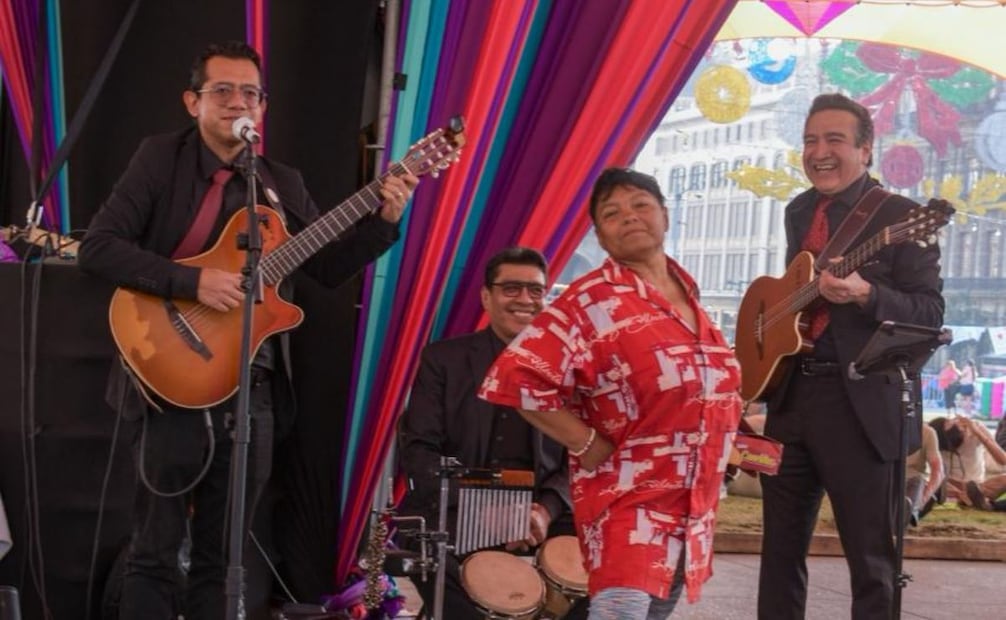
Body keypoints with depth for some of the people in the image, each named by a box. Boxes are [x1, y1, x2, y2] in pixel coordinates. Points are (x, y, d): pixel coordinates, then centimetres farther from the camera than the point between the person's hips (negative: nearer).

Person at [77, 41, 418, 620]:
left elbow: (329, 267, 11)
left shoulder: (284, 183, 11)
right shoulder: (162, 158, -3)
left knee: (221, 557, 11)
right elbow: (97, 247, -12)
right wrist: (194, 281, -21)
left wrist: (384, 219, -4)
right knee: (156, 552, 0)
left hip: (253, 389, 4)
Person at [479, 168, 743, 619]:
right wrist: (589, 446, -19)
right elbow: (515, 377, -23)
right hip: (629, 496, -8)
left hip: (692, 504, 8)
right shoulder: (592, 301, -13)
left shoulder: (686, 293, 10)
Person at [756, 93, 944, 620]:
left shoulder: (901, 216, -7)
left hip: (862, 405, -6)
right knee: (780, 548, 13)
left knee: (871, 560, 2)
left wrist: (865, 293, -30)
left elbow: (930, 312, -14)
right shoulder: (799, 211, 14)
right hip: (791, 395, 7)